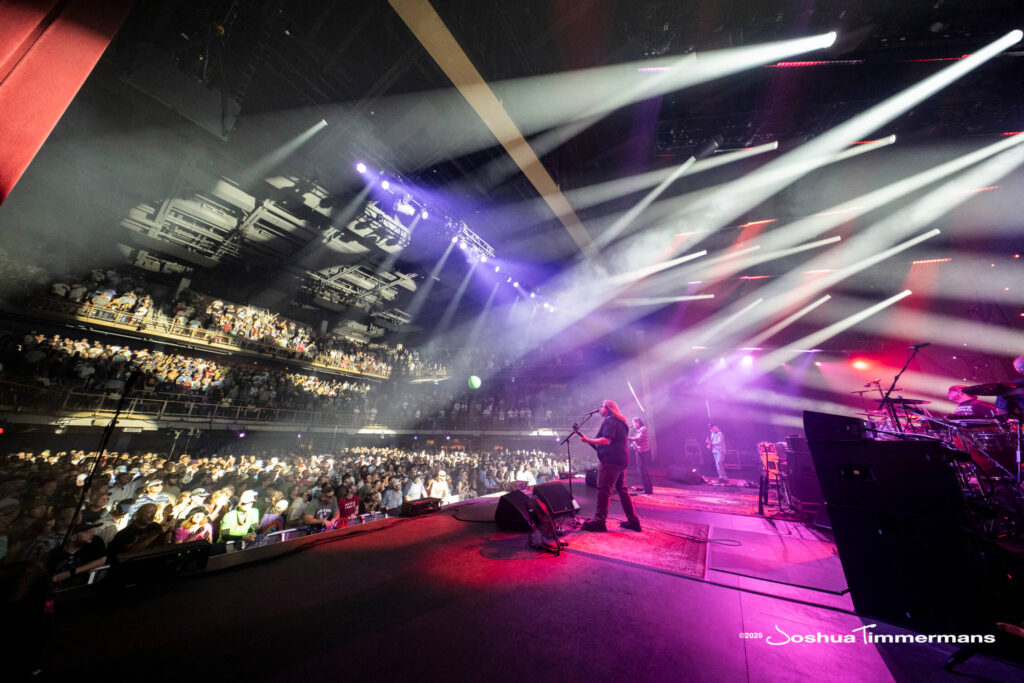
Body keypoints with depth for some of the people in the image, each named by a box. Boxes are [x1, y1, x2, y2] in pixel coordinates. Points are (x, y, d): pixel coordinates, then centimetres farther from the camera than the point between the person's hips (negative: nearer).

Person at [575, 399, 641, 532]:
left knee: (603, 490, -8)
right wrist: (594, 443, 24)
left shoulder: (609, 420, -10)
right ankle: (633, 521, 19)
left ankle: (599, 521, -7)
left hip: (610, 460, -10)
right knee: (622, 489, 15)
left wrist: (588, 440, -18)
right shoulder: (619, 421, 21)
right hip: (621, 460, 10)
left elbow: (606, 440, -21)